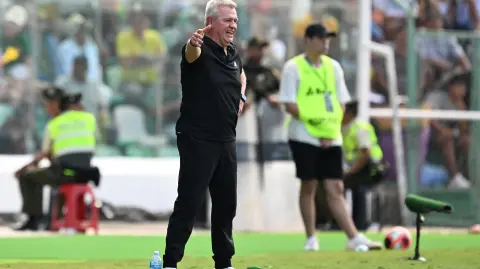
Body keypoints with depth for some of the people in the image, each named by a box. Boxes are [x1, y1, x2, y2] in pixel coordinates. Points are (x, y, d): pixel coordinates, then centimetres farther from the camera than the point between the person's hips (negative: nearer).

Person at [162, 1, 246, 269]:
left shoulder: (233, 53, 9)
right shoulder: (201, 49, -14)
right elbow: (192, 54, -40)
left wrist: (241, 97, 12)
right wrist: (194, 44, -63)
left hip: (226, 141, 8)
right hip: (197, 141, -8)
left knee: (226, 204, 13)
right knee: (188, 204, -9)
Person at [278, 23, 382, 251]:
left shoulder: (333, 66, 11)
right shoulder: (294, 67, -4)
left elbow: (341, 102, 12)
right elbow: (289, 104, -9)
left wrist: (332, 130, -1)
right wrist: (315, 124, -13)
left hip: (331, 138, 4)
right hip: (305, 137, -4)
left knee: (335, 189, 2)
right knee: (309, 186, -1)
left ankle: (354, 238, -4)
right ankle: (311, 239, 7)